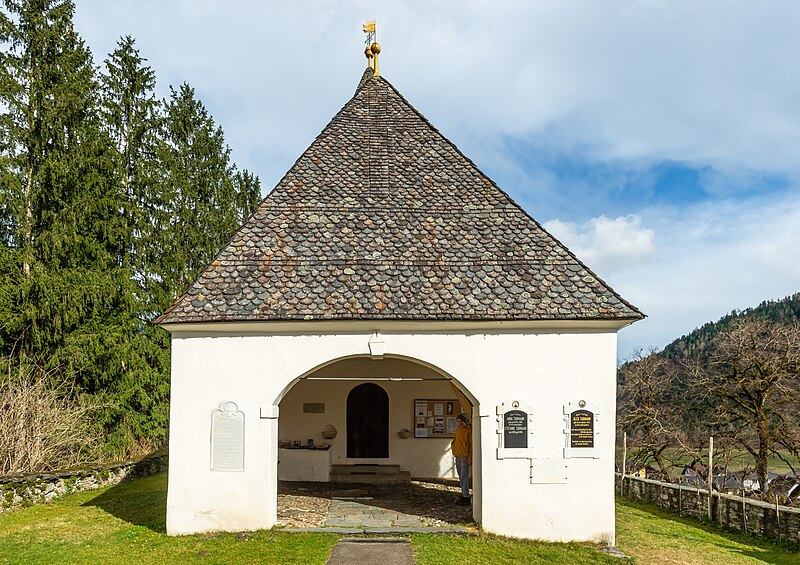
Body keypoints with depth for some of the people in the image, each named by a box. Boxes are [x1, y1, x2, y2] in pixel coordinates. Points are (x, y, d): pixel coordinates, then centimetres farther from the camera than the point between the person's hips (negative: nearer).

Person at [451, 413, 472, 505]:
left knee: (464, 476, -9)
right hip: (457, 456, 8)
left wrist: (470, 458, -16)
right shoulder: (457, 429, 12)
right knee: (461, 477, 11)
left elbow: (471, 445, -12)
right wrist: (452, 444, 13)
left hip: (465, 456, -8)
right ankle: (463, 495, 18)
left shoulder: (469, 430, -11)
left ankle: (466, 497, -8)